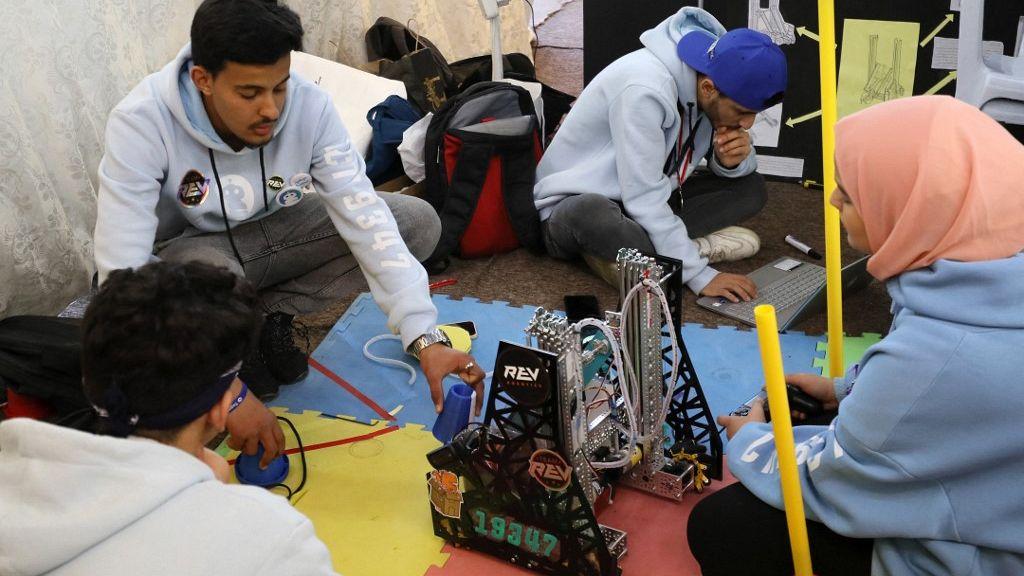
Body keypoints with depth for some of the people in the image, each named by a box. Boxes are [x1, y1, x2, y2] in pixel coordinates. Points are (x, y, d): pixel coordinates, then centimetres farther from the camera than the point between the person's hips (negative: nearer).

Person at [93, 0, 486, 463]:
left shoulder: (309, 105, -24)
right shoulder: (141, 124, -32)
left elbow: (365, 219, -26)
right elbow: (123, 276, -36)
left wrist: (425, 338, -37)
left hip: (273, 230, 4)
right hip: (187, 250, -3)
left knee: (419, 223, -13)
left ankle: (269, 315, -2)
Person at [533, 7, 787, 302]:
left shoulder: (718, 80, -8)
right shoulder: (644, 89, -31)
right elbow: (643, 199, -31)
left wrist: (733, 159, -21)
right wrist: (700, 275, -31)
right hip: (574, 204, -8)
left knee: (751, 187, -6)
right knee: (591, 215, -42)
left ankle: (621, 252, -16)